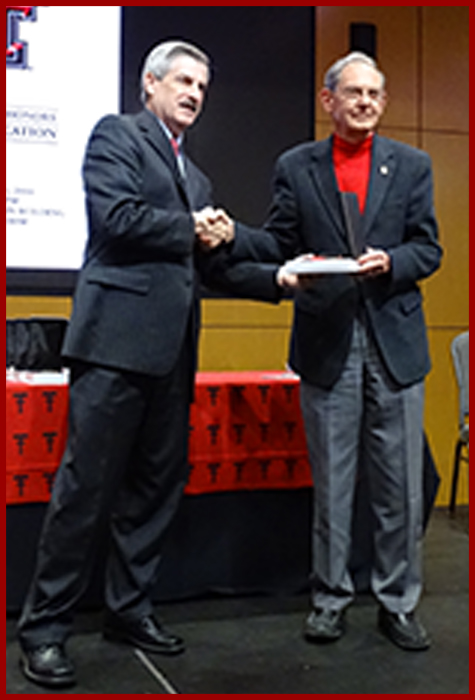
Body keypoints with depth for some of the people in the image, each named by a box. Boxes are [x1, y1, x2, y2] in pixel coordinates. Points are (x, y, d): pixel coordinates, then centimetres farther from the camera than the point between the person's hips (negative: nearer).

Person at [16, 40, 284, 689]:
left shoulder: (195, 177, 26)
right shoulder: (116, 134, 4)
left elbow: (209, 264, 25)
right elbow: (115, 217, -13)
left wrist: (279, 279, 13)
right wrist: (190, 228, -1)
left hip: (172, 350, 8)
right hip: (119, 338, -8)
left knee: (158, 484, 11)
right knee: (86, 485, -6)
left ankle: (130, 609, 24)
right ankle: (45, 627, 4)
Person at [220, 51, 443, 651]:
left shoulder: (412, 166, 10)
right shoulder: (296, 167, 8)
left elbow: (428, 249, 6)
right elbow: (278, 243, 4)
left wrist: (390, 262, -14)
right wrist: (226, 234, -13)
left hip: (395, 342, 1)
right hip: (327, 345, -1)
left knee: (400, 485, 5)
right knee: (330, 482, 7)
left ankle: (398, 602, 20)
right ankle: (330, 598, 22)